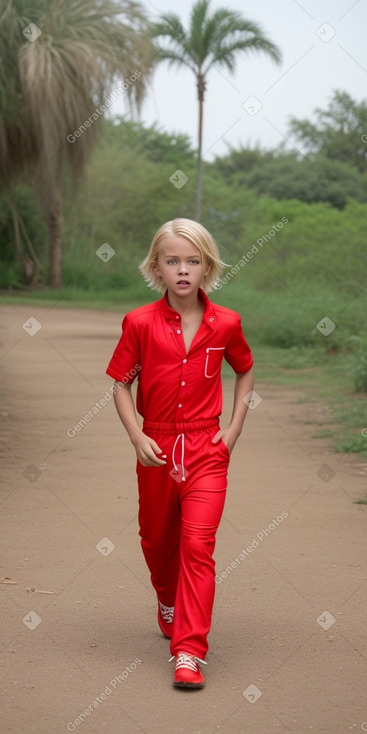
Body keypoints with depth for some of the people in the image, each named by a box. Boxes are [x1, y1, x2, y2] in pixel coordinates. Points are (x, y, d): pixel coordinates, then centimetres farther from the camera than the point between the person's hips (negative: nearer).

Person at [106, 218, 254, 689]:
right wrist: (137, 436, -11)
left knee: (197, 543, -13)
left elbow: (244, 372, 14)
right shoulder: (140, 323, -7)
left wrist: (235, 427, 4)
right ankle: (170, 604, 50)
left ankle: (189, 653, -13)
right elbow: (121, 384, 0)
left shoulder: (225, 324, -4)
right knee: (157, 540, 18)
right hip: (156, 449, 1)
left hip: (207, 449, -1)